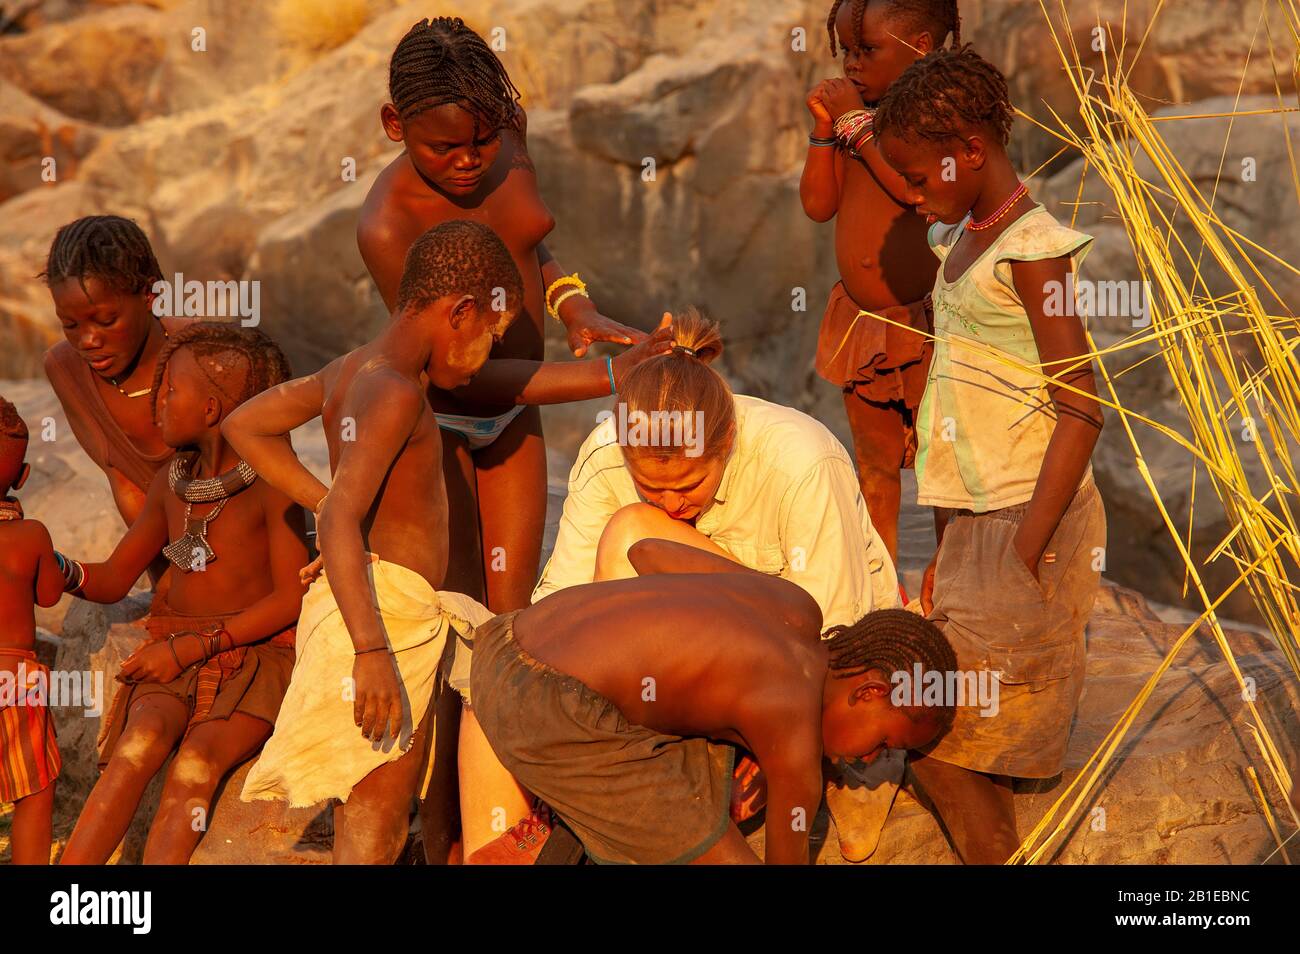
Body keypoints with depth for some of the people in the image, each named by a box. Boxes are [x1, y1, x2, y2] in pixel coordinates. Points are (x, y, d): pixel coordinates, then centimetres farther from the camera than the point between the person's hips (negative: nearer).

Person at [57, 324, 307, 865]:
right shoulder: (172, 481, 11)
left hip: (258, 654, -3)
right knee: (142, 741, -28)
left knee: (198, 760, -32)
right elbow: (114, 580, 19)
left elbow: (291, 599, -11)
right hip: (175, 655, 4)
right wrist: (59, 570, -4)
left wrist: (193, 647, -15)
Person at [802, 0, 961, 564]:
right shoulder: (859, 115, 6)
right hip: (861, 321, 7)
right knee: (874, 463, 16)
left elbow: (914, 185, -28)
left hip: (920, 321, -7)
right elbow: (817, 204, 5)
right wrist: (825, 127, -5)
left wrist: (855, 123, -21)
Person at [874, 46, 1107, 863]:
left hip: (1027, 519, -8)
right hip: (975, 520, 8)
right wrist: (948, 550, 15)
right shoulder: (961, 239, 13)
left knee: (936, 739, -8)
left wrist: (1023, 561, -19)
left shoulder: (1032, 250, -13)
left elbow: (1081, 414, -17)